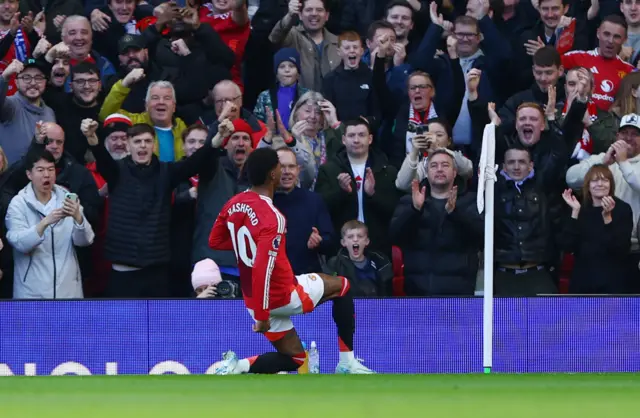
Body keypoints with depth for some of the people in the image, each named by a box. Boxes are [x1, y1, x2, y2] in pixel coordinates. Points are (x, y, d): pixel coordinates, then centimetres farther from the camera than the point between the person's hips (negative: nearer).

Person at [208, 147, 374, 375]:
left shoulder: (234, 204, -1)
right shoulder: (271, 218, -26)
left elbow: (215, 241, 15)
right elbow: (262, 270, -31)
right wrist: (262, 316, -26)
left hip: (253, 299, 8)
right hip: (283, 296, -8)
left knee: (295, 359, 21)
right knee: (342, 286, 16)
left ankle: (236, 366, -1)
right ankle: (347, 362, 14)